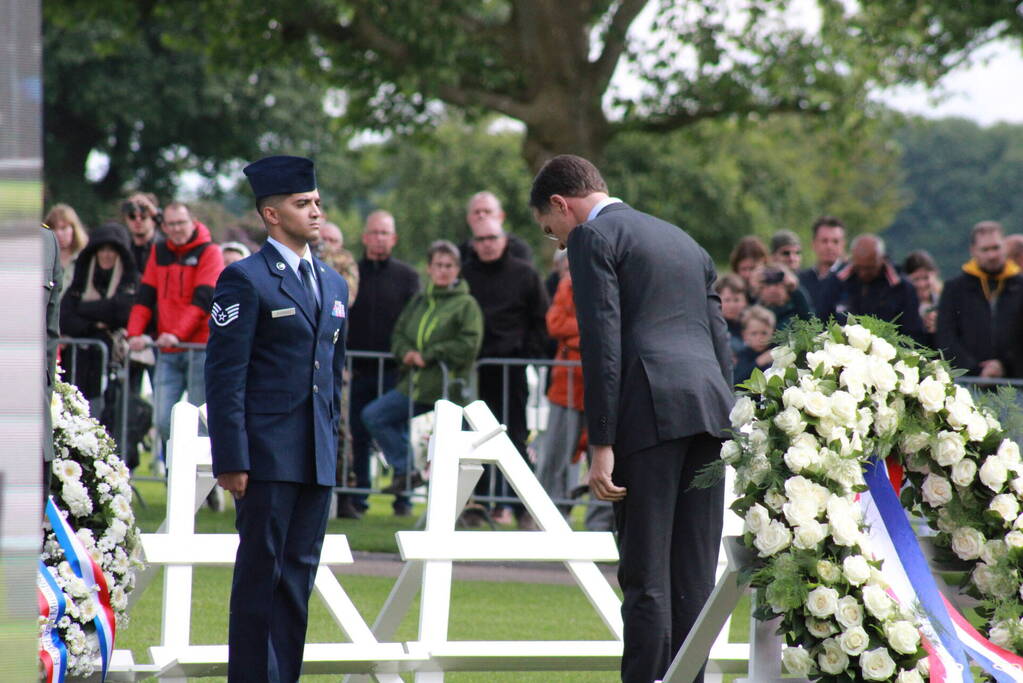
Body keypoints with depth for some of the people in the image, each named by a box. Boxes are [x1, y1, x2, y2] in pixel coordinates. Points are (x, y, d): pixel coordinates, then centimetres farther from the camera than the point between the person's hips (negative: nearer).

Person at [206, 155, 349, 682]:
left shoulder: (333, 283, 17)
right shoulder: (245, 280, -5)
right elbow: (224, 376, -9)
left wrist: (332, 441, 16)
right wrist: (231, 459, -14)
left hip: (317, 460, 7)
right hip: (266, 457, -6)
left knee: (299, 576, 8)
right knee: (260, 575, -4)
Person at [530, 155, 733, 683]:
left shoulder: (592, 236, 2)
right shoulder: (684, 242, 26)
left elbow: (602, 343, -9)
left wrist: (601, 445, -11)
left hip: (650, 413, -7)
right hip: (709, 408, 7)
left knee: (645, 577, -7)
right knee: (693, 580, 7)